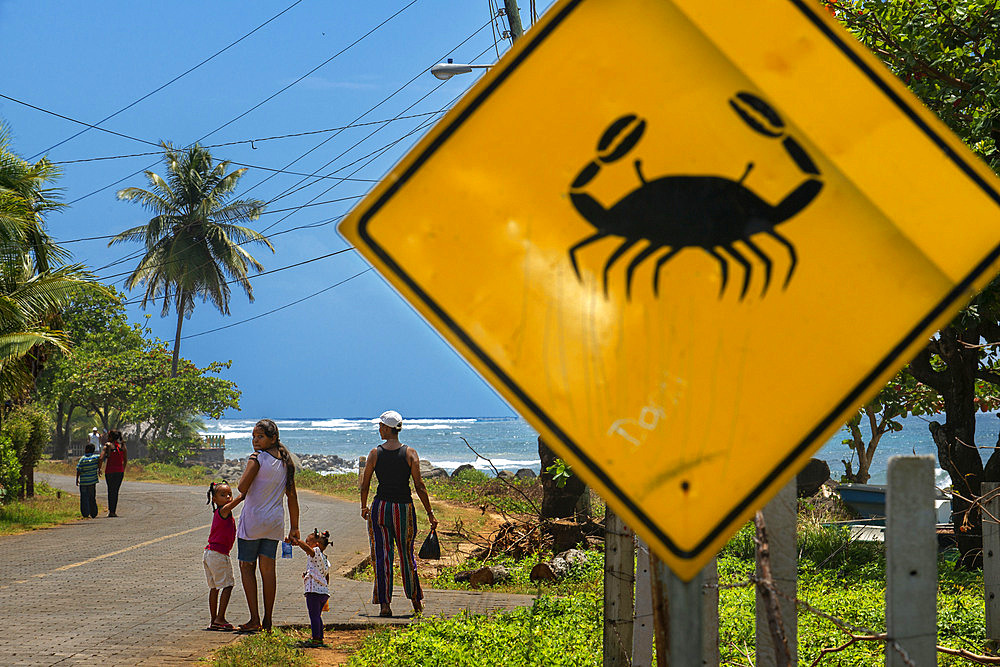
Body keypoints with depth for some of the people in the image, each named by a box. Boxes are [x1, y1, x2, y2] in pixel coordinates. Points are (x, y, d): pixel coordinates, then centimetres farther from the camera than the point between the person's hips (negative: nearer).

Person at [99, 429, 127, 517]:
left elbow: (101, 459, -15)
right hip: (120, 472, 3)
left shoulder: (107, 446, -6)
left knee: (110, 491, 9)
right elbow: (125, 460, 8)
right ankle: (114, 511, 10)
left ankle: (111, 511, 6)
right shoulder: (122, 446, 5)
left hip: (109, 471, -2)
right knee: (116, 491, 12)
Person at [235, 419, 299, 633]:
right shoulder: (285, 462, 7)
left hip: (252, 521, -6)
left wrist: (250, 462, -3)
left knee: (247, 567, 4)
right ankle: (267, 621, 9)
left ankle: (254, 619, -2)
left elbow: (242, 488, -19)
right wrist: (294, 527, 15)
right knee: (268, 569, 9)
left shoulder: (257, 458, -13)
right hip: (274, 522, 6)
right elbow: (292, 497, 10)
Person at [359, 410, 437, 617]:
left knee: (382, 556, 5)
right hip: (404, 507, 1)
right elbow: (419, 486, -6)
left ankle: (384, 603, -1)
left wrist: (364, 507, 19)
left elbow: (364, 485, 2)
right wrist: (430, 513, 0)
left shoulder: (375, 454, -4)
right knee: (407, 555, 16)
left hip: (380, 507, -1)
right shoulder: (410, 453, -4)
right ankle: (415, 600, 25)